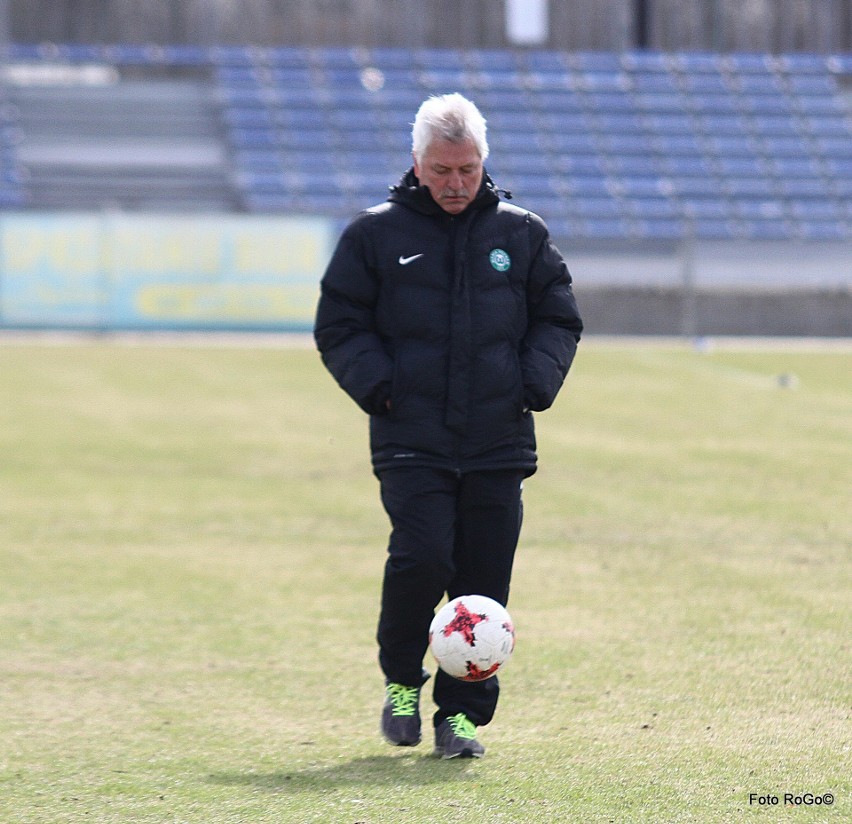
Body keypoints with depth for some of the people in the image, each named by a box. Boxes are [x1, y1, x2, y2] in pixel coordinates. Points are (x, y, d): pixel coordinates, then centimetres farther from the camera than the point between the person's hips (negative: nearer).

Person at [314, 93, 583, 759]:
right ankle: (402, 680, 6)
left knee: (483, 582, 0)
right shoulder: (375, 234, 4)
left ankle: (463, 711, 11)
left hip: (499, 441, 2)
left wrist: (534, 385, 0)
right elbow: (339, 326, 6)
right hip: (411, 440, -2)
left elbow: (558, 320, 16)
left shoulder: (522, 234, 10)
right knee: (422, 558, -18)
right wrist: (379, 386, -8)